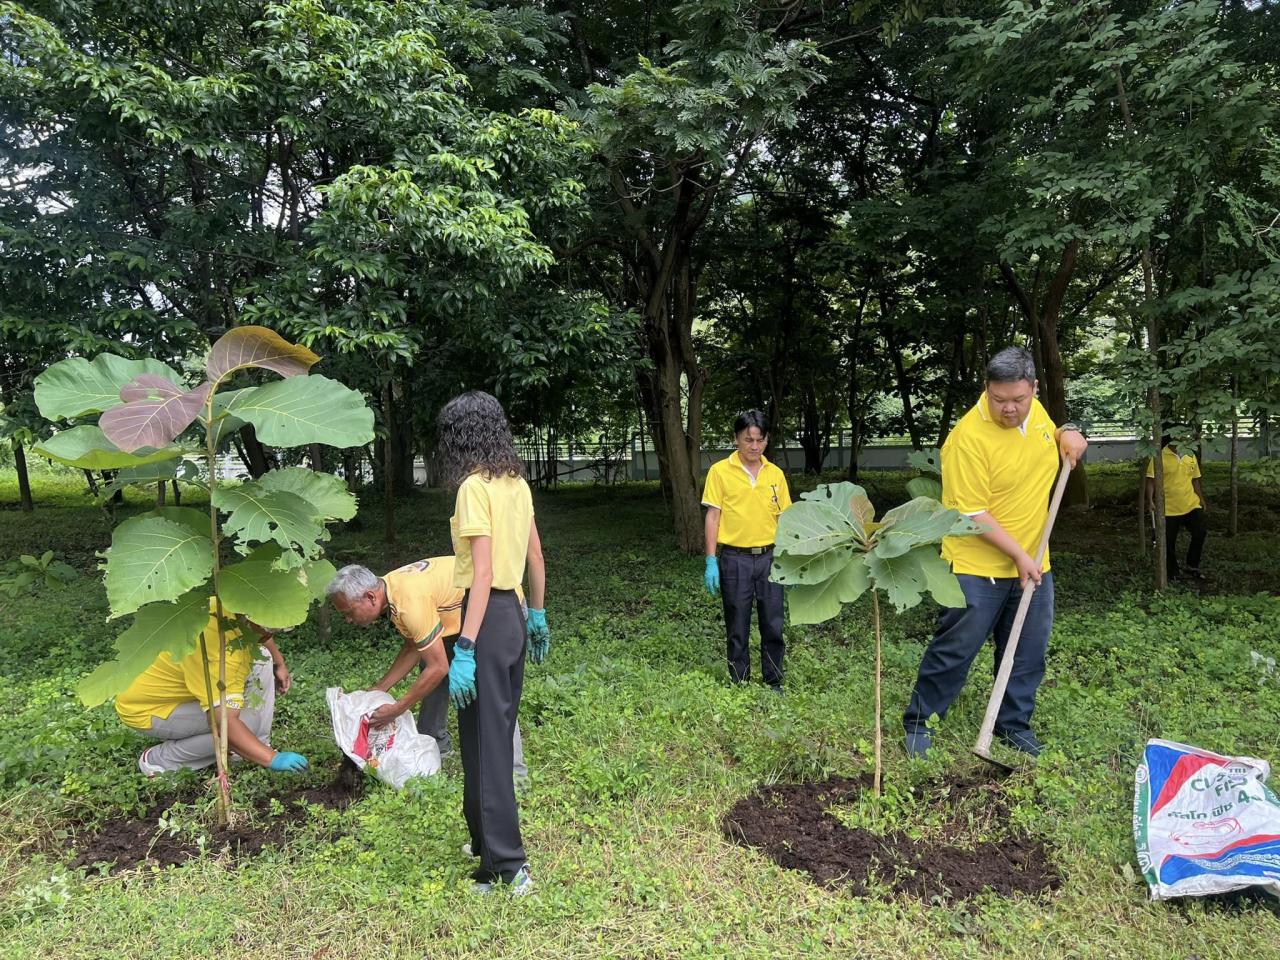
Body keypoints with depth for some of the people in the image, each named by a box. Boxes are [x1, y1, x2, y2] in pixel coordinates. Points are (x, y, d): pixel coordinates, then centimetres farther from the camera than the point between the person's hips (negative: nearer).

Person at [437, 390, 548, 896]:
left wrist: (464, 649, -22)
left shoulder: (475, 486, -16)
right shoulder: (516, 483, 8)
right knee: (498, 735, 20)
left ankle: (507, 866, 9)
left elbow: (482, 573, -21)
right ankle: (489, 839, 36)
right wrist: (538, 615, 24)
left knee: (484, 743, 1)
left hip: (487, 617, -9)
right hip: (513, 613, 9)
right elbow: (536, 558, 14)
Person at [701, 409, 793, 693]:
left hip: (769, 558, 3)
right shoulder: (720, 471, -3)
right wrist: (711, 561, -9)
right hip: (735, 560, -2)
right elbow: (712, 516, -4)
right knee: (737, 629, 8)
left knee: (773, 626, 8)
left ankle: (773, 683, 23)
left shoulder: (775, 474, 6)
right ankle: (740, 685, 22)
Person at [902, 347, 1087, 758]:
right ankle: (918, 723, 17)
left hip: (1032, 564, 7)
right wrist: (1019, 555, -16)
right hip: (978, 568, -7)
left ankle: (1013, 724, 31)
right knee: (954, 650, 1)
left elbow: (1049, 436, 26)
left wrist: (1067, 432, 3)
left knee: (1028, 652, 14)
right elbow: (973, 514, -20)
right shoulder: (969, 438, -22)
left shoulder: (1035, 410, 1)